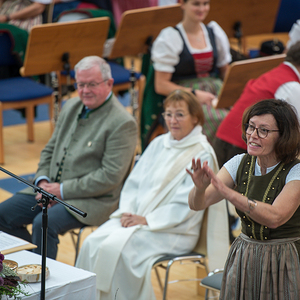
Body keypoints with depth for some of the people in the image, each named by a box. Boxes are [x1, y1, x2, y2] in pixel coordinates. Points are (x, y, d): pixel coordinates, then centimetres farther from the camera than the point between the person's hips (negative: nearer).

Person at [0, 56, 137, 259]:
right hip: (51, 189, 8)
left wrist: (63, 190, -19)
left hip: (92, 199, -8)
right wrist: (42, 180, -2)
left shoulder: (123, 123, -14)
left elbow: (111, 176, -20)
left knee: (44, 223, -30)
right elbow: (50, 150, 19)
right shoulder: (71, 107, 12)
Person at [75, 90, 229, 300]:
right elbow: (134, 182, 15)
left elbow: (187, 205, -13)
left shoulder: (202, 154, -7)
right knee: (93, 243, -17)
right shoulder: (159, 144, 15)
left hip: (173, 229, -6)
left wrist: (147, 220, -16)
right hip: (136, 217, 6)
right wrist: (127, 211, -4)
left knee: (116, 247, -28)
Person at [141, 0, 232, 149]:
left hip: (214, 92, 5)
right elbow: (160, 86, -6)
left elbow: (226, 72, 22)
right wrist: (195, 94, -16)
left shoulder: (215, 32, 15)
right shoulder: (169, 38, -2)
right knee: (215, 120, -35)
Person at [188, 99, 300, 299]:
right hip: (243, 259, 5)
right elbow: (197, 204, -6)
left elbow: (275, 217, -31)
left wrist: (227, 192, -39)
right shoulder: (241, 164, 0)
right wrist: (200, 187, -31)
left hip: (284, 263, -4)